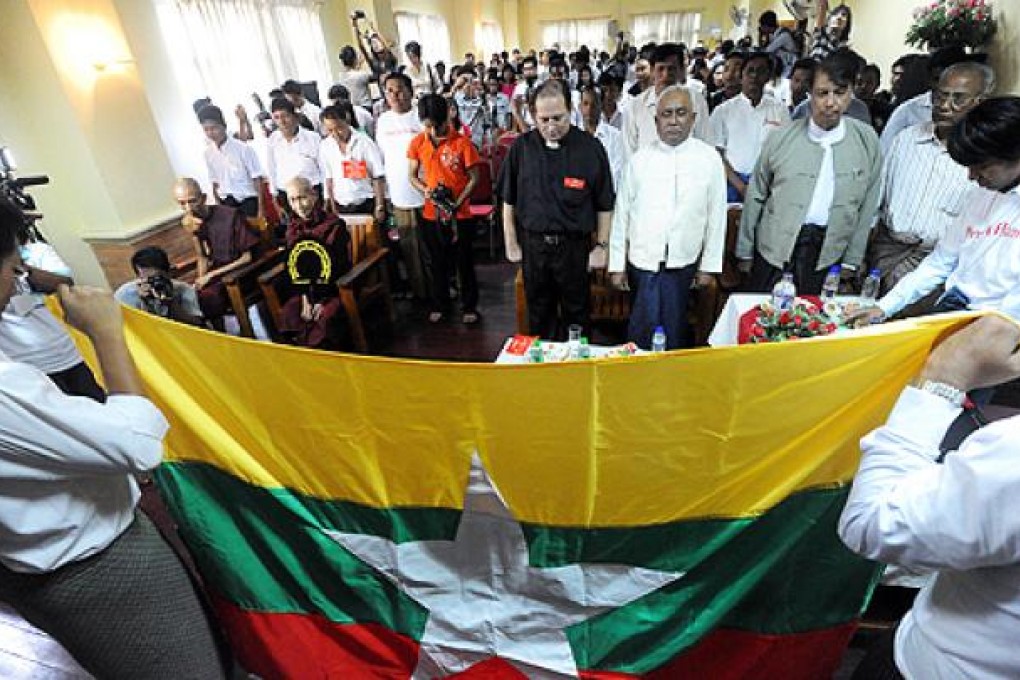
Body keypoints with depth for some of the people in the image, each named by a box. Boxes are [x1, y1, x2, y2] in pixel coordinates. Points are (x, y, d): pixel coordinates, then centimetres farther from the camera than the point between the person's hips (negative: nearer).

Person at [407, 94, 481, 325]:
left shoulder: (462, 142, -11)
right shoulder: (418, 143, -1)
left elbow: (474, 178, -7)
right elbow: (412, 176, 8)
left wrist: (456, 204, -17)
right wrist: (426, 191, -12)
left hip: (460, 215, -3)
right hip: (431, 214, 3)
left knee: (465, 262, 8)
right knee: (437, 262, 15)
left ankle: (469, 306, 24)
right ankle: (439, 304, 32)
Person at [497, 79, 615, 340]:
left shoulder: (591, 148, -7)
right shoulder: (521, 147, -2)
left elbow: (605, 205, -1)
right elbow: (508, 201, 5)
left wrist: (601, 246, -2)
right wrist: (511, 244, 4)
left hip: (574, 244, -1)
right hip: (532, 243, 2)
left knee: (576, 312, 11)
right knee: (539, 313, 16)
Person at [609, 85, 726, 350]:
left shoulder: (709, 159, -3)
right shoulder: (640, 159, -2)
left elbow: (716, 215, 1)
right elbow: (621, 213, 1)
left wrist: (708, 266, 3)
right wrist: (617, 265, 1)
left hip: (683, 263, 0)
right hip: (641, 261, 0)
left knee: (674, 330, 9)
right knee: (641, 331, 3)